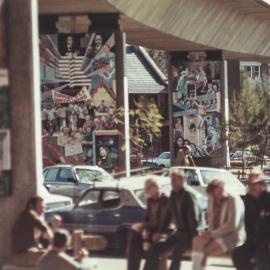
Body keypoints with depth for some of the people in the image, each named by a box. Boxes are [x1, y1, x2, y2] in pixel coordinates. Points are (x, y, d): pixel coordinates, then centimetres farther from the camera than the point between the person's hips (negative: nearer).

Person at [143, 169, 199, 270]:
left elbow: (193, 219, -17)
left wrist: (193, 237, -23)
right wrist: (160, 233, 8)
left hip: (189, 234, -8)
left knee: (176, 250, -34)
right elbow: (168, 216, 16)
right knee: (154, 248, -4)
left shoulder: (188, 196, -14)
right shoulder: (173, 196, 9)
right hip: (179, 232, 8)